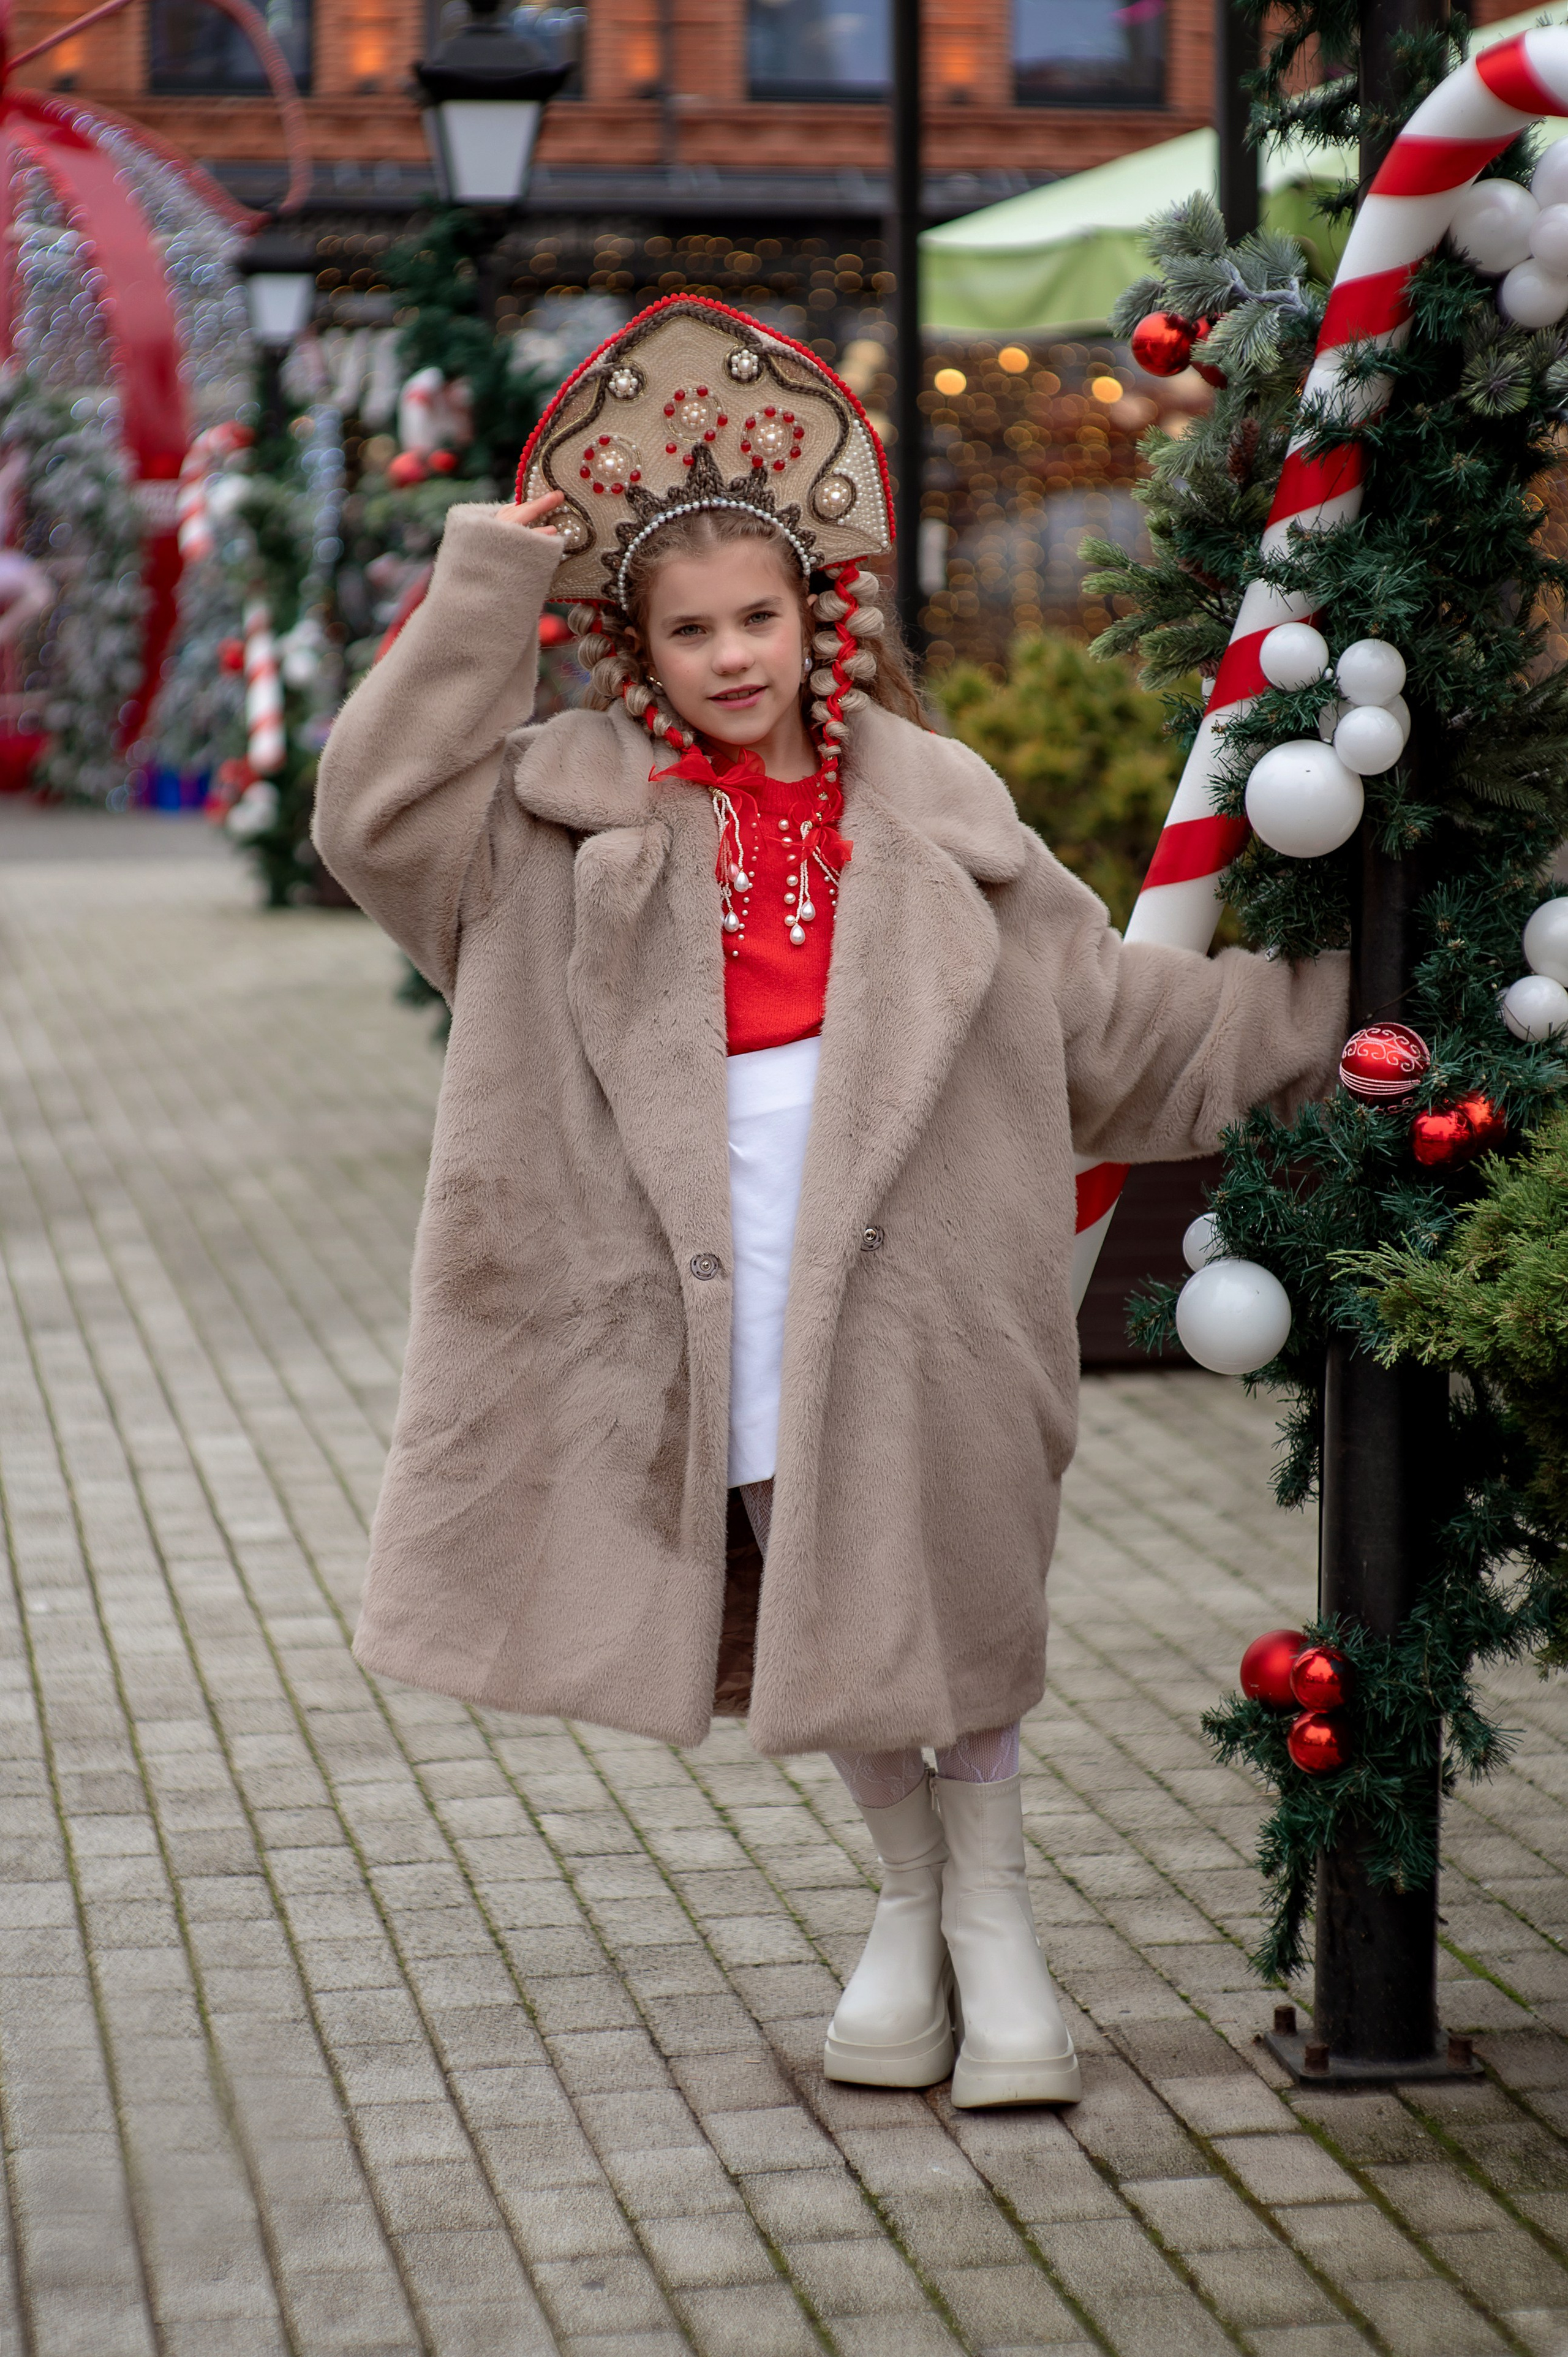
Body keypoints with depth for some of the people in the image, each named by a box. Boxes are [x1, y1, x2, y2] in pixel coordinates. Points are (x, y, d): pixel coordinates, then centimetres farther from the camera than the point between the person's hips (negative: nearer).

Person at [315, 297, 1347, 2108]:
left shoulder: (932, 810, 8)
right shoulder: (579, 811, 6)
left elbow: (1109, 1007, 15)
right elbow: (382, 813, -6)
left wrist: (1317, 1010, 14)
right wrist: (485, 590, -6)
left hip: (899, 1260, 0)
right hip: (708, 1274, 0)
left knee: (943, 1591, 0)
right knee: (799, 1603, 9)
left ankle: (990, 1917, 20)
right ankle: (905, 1897, 29)